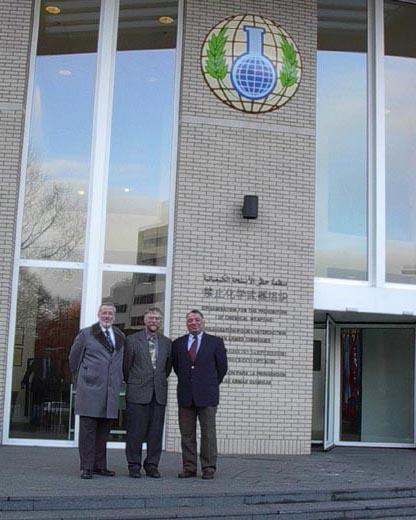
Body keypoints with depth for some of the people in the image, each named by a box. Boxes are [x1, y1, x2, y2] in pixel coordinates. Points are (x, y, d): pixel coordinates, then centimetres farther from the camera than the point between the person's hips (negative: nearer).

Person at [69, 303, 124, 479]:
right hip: (90, 389, -4)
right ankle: (86, 467, 1)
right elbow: (74, 358, 9)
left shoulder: (120, 337, 15)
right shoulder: (86, 334, 5)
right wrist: (80, 380, 11)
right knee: (88, 429, -3)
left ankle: (100, 466, 14)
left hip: (111, 391, 4)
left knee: (104, 430, 7)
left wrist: (118, 383, 14)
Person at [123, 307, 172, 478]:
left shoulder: (167, 343, 11)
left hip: (159, 393, 3)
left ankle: (152, 465, 12)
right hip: (138, 393, -3)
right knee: (136, 431, -1)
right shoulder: (132, 340, 1)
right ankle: (134, 466, 8)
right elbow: (126, 365, 8)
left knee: (156, 432, 3)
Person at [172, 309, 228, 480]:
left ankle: (209, 468, 5)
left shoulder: (215, 342, 4)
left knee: (208, 433, -1)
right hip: (185, 395, 3)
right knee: (187, 434, 5)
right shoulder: (178, 343, 11)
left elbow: (222, 367, 8)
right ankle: (189, 468, 11)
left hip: (207, 395, -2)